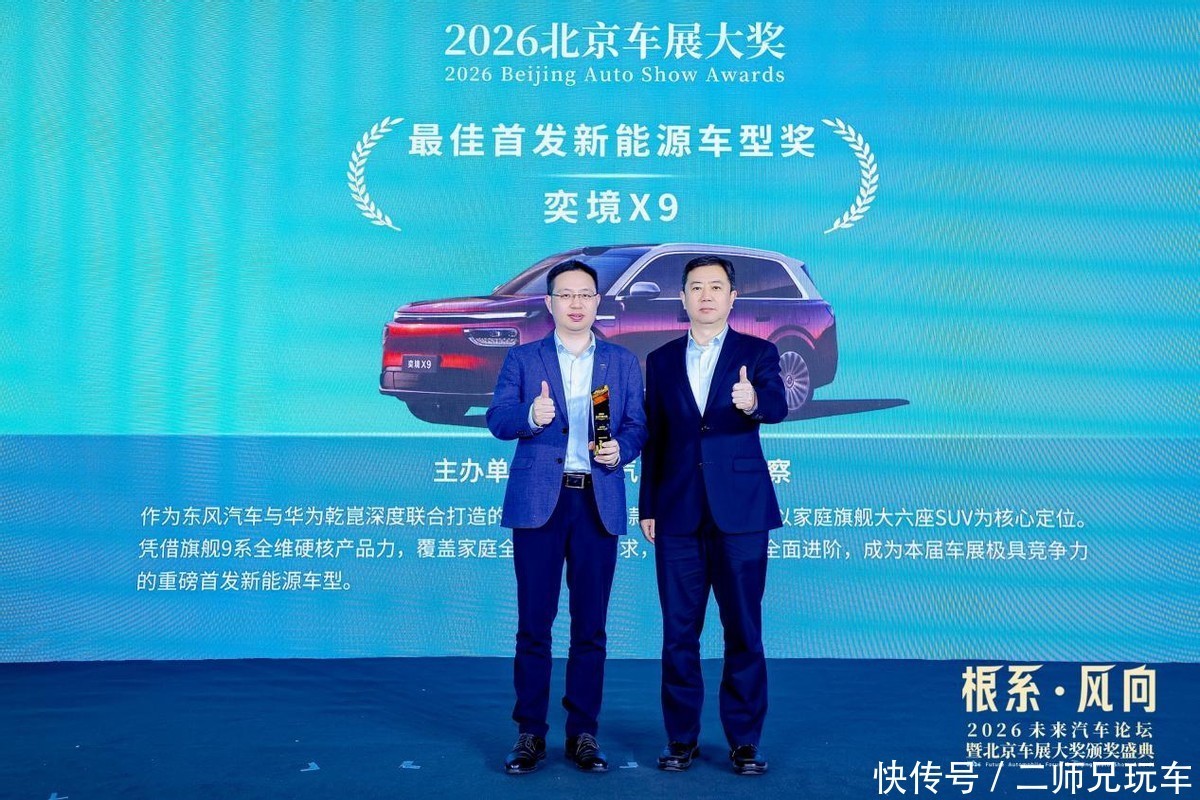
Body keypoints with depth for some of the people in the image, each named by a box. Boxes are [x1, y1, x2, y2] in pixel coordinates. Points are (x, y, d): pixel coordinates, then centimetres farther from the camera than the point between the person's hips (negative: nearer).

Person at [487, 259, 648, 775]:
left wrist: (622, 449, -13)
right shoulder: (523, 359, 9)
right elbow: (497, 419, -2)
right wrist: (530, 416, -23)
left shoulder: (623, 362, 13)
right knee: (533, 623, 1)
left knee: (590, 626, 4)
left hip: (598, 503, 1)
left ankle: (583, 734, 13)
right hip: (539, 501, -1)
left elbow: (637, 426, 8)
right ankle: (530, 734, 10)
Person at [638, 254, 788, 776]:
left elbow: (777, 406, -16)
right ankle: (681, 737, 17)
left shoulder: (758, 353, 3)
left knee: (744, 630, 2)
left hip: (740, 511, -2)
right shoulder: (661, 361, 10)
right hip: (678, 514, 2)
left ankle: (744, 741, 13)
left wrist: (754, 402, -39)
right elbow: (654, 438, 11)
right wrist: (647, 507, 8)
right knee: (678, 631, 6)